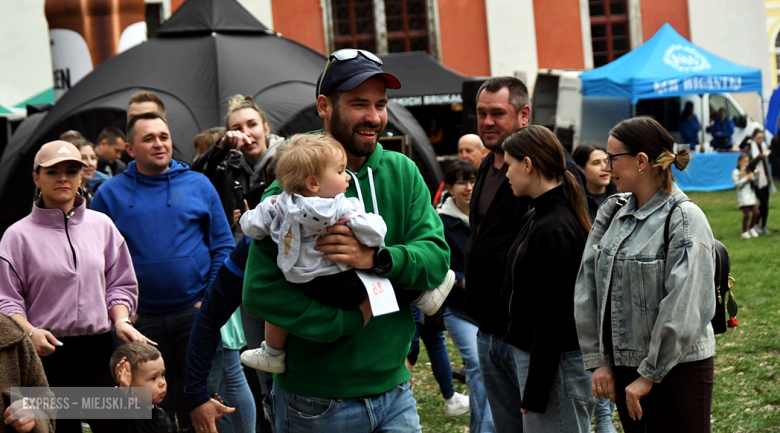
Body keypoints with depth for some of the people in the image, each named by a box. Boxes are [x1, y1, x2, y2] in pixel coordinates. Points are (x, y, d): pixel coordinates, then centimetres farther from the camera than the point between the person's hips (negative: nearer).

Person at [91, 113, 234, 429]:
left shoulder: (198, 184, 3)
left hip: (195, 311, 0)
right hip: (141, 318, 0)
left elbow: (223, 245, 3)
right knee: (159, 403, 10)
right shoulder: (110, 194, 2)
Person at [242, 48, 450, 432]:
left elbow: (437, 258, -6)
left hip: (394, 390, 4)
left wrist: (377, 258, -24)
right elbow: (260, 291, -19)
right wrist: (350, 319, -23)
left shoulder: (402, 173, 3)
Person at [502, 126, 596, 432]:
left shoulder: (555, 230, -19)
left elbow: (552, 317, -20)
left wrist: (534, 392, -18)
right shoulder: (537, 217, 12)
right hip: (535, 354, 10)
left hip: (557, 362, -10)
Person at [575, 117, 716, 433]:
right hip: (624, 365, 6)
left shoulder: (685, 219, -14)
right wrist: (599, 361, 0)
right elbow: (588, 286, 5)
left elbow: (683, 308, -19)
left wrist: (649, 375, -17)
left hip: (678, 369, -6)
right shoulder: (611, 213, 6)